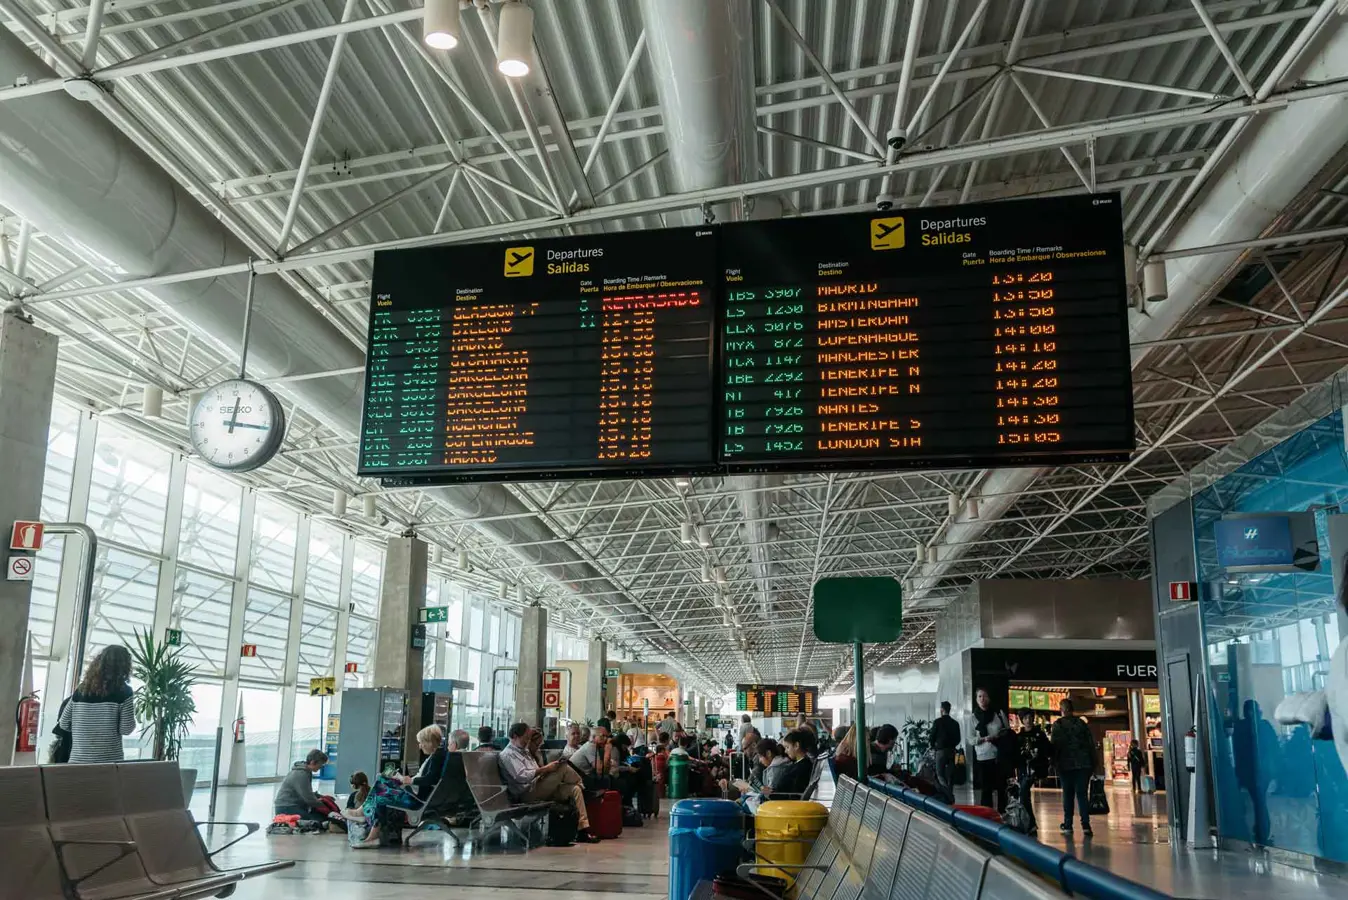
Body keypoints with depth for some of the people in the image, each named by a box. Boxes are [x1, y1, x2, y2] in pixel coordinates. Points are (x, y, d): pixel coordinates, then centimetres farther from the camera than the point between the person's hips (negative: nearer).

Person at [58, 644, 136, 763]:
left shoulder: (81, 689, 8)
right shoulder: (124, 691, -6)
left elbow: (63, 724, 13)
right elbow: (126, 729, -10)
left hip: (78, 760, 4)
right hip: (108, 761, -4)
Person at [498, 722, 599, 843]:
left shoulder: (524, 752, 26)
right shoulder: (507, 754, -6)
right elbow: (521, 776, -20)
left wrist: (546, 770, 7)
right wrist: (545, 769, -18)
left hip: (540, 790, 9)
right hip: (527, 794, -9)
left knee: (574, 789, -9)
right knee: (563, 768, -20)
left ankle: (583, 831, -12)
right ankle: (582, 784, 10)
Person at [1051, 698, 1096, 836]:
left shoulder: (1058, 725, -2)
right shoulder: (1082, 724, 6)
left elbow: (1054, 745, -7)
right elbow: (1091, 744, 6)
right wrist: (1093, 764, 10)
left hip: (1066, 764, -2)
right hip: (1084, 764, 2)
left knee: (1067, 794, 7)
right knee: (1082, 794, 2)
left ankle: (1067, 825, 7)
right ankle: (1086, 825, -9)